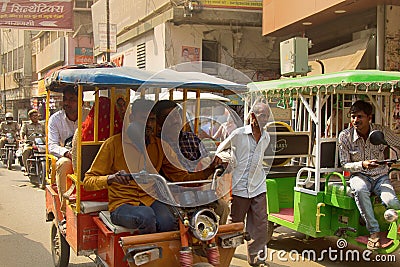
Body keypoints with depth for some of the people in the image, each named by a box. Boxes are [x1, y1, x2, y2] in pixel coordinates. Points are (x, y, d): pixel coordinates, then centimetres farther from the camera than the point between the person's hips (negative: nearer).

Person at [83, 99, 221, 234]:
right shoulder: (113, 143, -2)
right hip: (122, 204, -3)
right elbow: (88, 181, -4)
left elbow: (180, 176, 13)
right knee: (147, 216, -35)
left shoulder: (160, 146, 13)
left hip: (151, 200, 3)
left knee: (168, 222, -31)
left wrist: (209, 170, -2)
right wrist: (110, 178, -25)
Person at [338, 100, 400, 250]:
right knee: (360, 190, -39)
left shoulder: (382, 132, -5)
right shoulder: (345, 136, -7)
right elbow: (345, 164, -4)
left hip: (381, 176, 1)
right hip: (359, 175, -1)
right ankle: (374, 231, -25)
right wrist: (362, 164, -22)